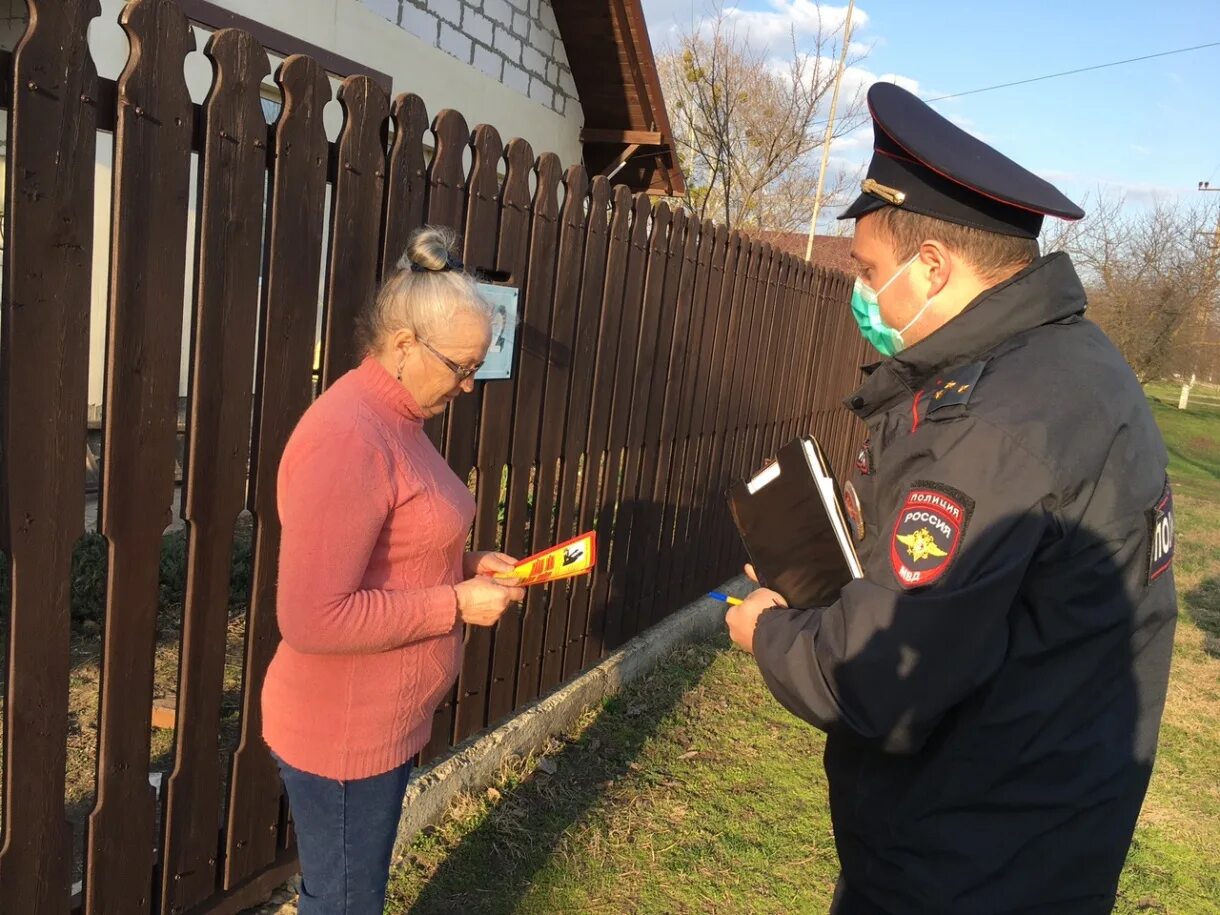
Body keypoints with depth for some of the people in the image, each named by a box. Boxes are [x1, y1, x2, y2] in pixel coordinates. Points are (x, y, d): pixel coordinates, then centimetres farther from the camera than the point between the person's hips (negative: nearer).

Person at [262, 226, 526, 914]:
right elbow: (314, 620, -30)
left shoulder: (398, 422, 6)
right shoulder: (348, 438, -26)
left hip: (389, 722, 9)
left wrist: (468, 565, 1)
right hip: (344, 734, -9)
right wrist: (456, 604, -22)